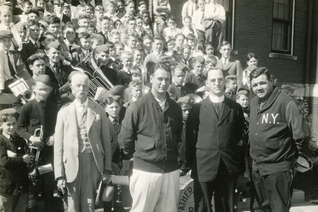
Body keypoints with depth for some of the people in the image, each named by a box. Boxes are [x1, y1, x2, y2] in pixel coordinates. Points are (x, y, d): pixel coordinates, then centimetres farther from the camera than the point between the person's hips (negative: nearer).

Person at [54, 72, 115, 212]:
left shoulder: (99, 110, 4)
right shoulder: (64, 113, 4)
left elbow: (106, 141, 5)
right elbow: (58, 146, 2)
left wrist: (107, 169, 2)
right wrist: (60, 175, -4)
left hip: (93, 163, 0)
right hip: (72, 165, 0)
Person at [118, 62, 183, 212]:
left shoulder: (175, 108, 6)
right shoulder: (137, 107, -8)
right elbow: (125, 139, -3)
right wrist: (139, 156, 5)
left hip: (171, 170, 4)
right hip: (146, 170, -4)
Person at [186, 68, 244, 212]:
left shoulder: (235, 108, 4)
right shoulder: (197, 108, 0)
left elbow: (239, 135, 11)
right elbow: (190, 137, 1)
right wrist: (190, 163, 0)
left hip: (228, 166, 1)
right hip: (203, 166, -1)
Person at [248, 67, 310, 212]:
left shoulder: (285, 102, -17)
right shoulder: (253, 103, 6)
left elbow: (302, 134, -19)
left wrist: (289, 154, -6)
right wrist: (256, 153, 13)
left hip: (278, 168, -6)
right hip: (256, 167, 7)